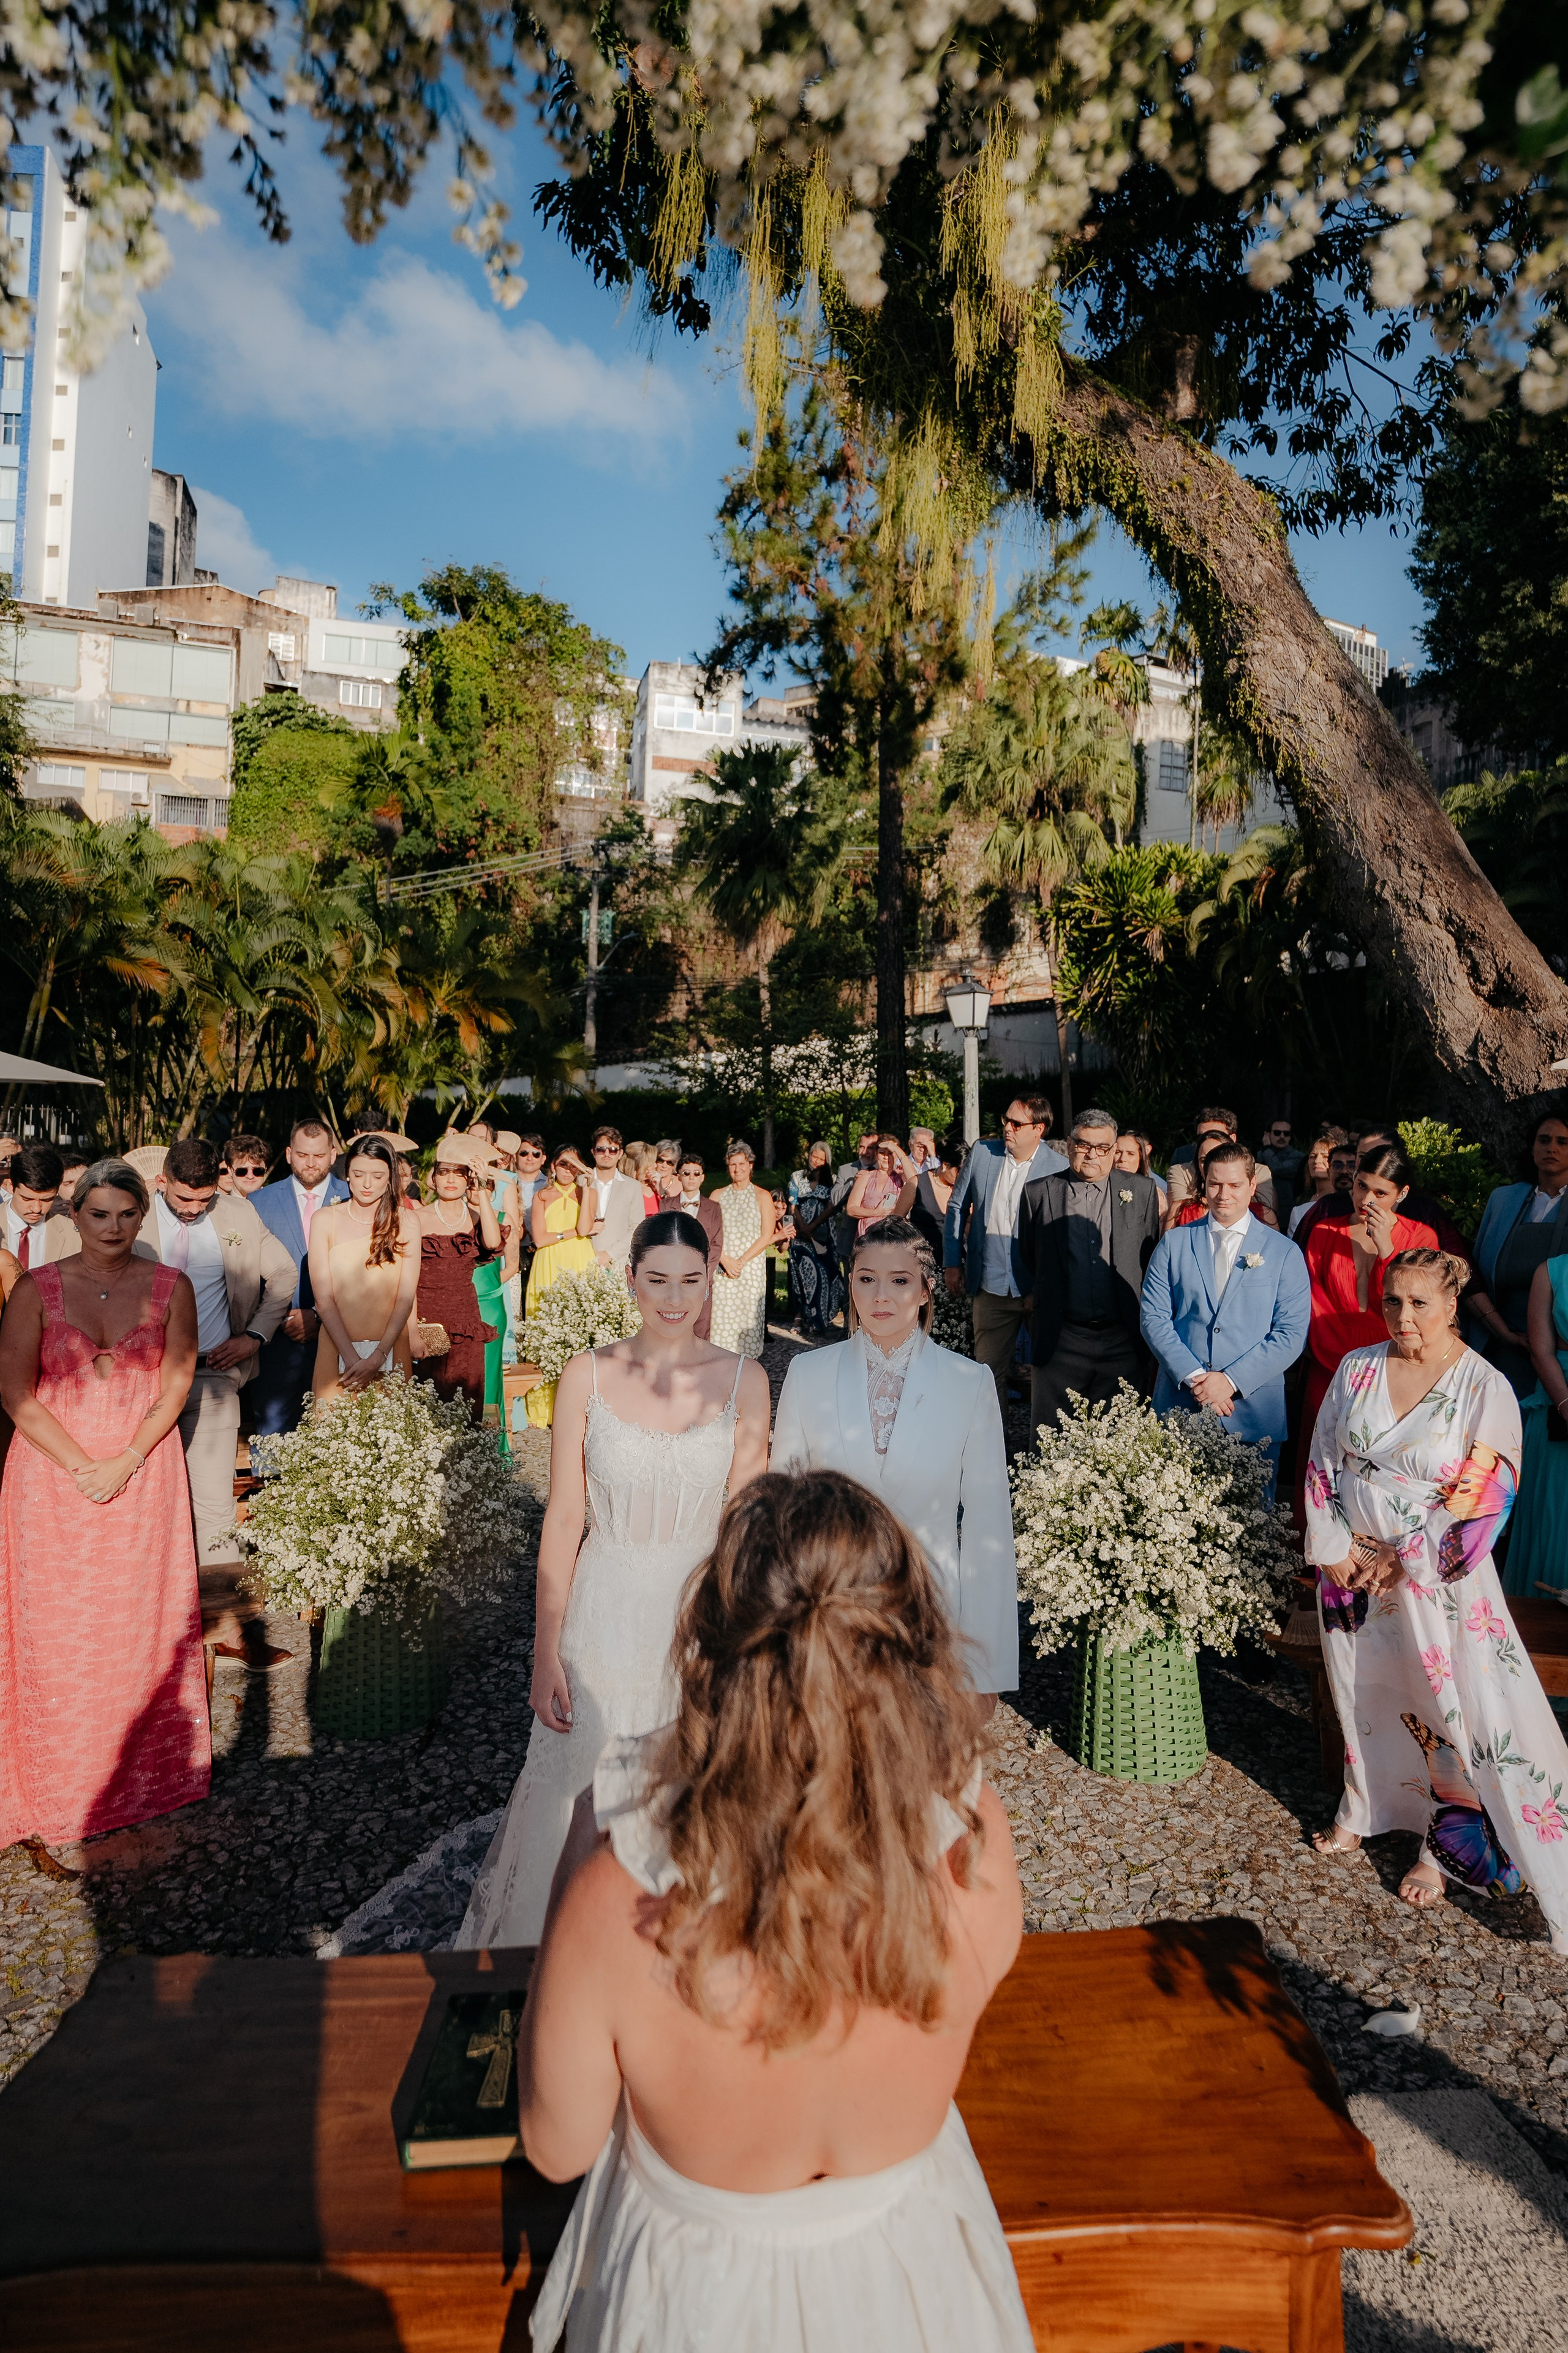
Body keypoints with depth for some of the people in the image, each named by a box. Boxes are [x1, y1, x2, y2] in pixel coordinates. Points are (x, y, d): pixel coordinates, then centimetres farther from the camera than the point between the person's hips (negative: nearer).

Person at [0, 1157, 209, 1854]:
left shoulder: (170, 1288, -2)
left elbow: (175, 1387, -1)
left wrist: (126, 1462, -11)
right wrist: (81, 1464, -12)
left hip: (145, 1472, 1)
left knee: (141, 1618, 7)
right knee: (58, 1624, 6)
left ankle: (147, 1769, 24)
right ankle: (63, 1781, 22)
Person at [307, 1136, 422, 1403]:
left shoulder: (406, 1220, 2)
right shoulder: (326, 1220, 1)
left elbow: (406, 1296, -3)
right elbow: (323, 1298, -4)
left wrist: (377, 1357, -13)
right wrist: (352, 1358, -13)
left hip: (390, 1352, 0)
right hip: (337, 1350, 0)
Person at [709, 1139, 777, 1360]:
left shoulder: (762, 1197, 5)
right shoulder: (718, 1195, 12)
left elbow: (766, 1236, -2)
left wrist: (742, 1261, -11)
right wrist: (725, 1259, -9)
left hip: (751, 1266, -2)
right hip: (722, 1266, 2)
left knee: (747, 1315, -5)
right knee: (721, 1316, -4)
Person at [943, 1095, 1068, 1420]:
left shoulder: (1060, 1169, -9)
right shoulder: (981, 1152, 2)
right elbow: (957, 1207, 12)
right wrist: (952, 1262, 9)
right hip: (991, 1287, 3)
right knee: (988, 1372, 10)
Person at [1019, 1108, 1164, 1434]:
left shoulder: (1142, 1191, 6)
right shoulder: (1039, 1193, 4)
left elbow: (1153, 1256, 10)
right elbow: (1025, 1258, 15)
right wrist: (1039, 1295, 9)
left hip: (1122, 1343, 1)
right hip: (1060, 1343, 0)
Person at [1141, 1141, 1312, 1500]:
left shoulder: (1285, 1253, 4)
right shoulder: (1173, 1244, 7)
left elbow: (1292, 1333, -3)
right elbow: (1153, 1318, 1)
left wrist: (1231, 1381, -13)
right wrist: (1192, 1376, -12)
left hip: (1254, 1414, -1)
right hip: (1179, 1409, 1)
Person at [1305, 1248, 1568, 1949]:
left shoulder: (1486, 1390, -12)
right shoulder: (1357, 1370, -1)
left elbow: (1482, 1496, -13)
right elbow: (1323, 1465, 3)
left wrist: (1404, 1559, -13)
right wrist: (1335, 1549, -4)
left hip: (1435, 1575, -3)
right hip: (1352, 1568, 4)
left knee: (1452, 1707, 4)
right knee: (1363, 1691, 18)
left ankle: (1442, 1849, 25)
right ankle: (1362, 1812, 40)